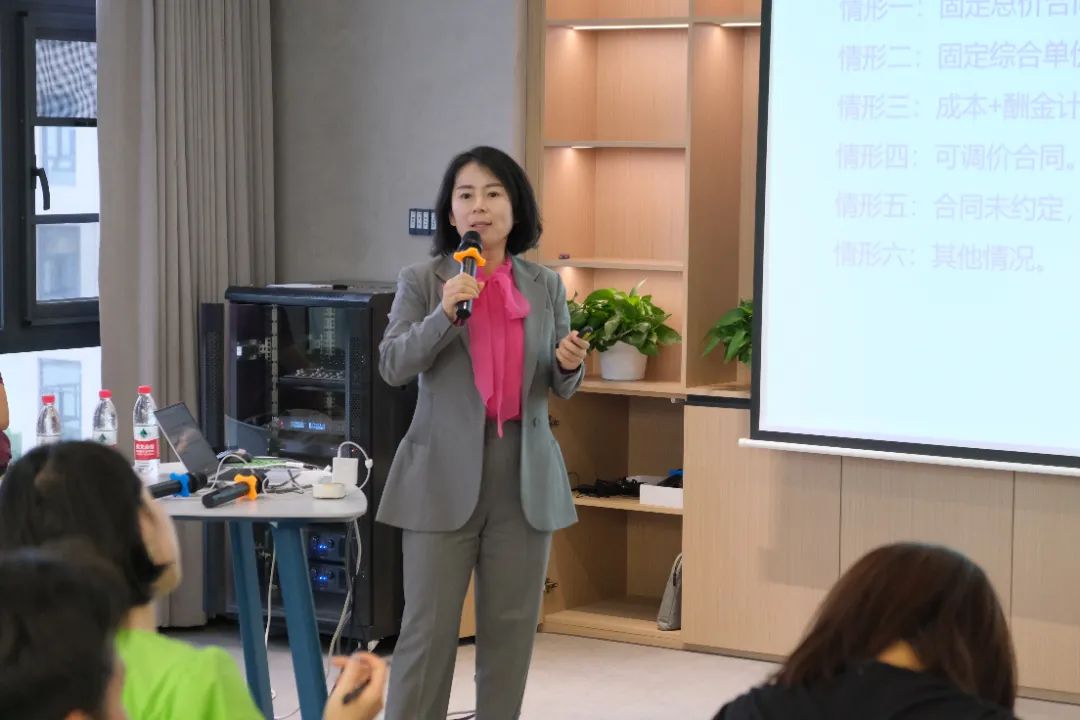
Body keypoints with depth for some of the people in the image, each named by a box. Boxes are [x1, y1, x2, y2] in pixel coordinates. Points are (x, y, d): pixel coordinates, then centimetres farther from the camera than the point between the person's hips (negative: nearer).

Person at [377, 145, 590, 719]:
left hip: (525, 475, 3)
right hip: (444, 474, -3)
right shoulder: (422, 282, 0)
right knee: (428, 628, -2)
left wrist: (570, 364, -12)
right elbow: (391, 366, -10)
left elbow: (561, 387, 11)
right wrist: (444, 313, -24)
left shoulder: (546, 286, 7)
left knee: (511, 627, 9)